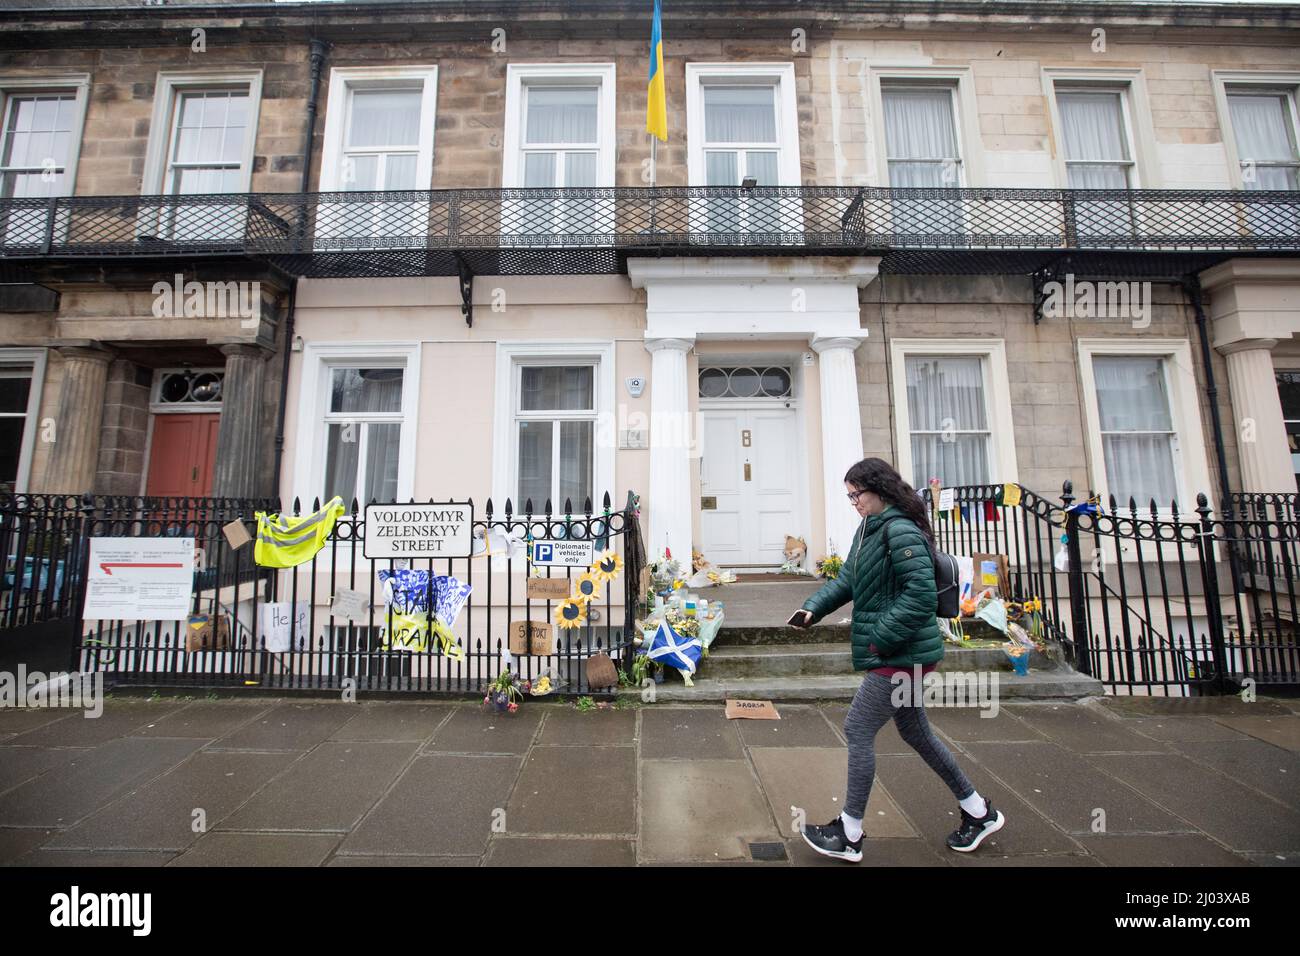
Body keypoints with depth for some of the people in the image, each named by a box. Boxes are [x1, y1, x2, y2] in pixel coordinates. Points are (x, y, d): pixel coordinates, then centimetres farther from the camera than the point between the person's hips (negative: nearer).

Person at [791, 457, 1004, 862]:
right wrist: (813, 607, -4)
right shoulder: (870, 529, 10)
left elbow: (921, 594, -24)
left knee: (858, 730, -2)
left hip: (902, 653, -10)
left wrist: (881, 637, -20)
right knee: (915, 731, 21)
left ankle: (849, 835, 14)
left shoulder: (900, 530, -19)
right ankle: (979, 812, 39)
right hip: (898, 653, 10)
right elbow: (846, 580, 11)